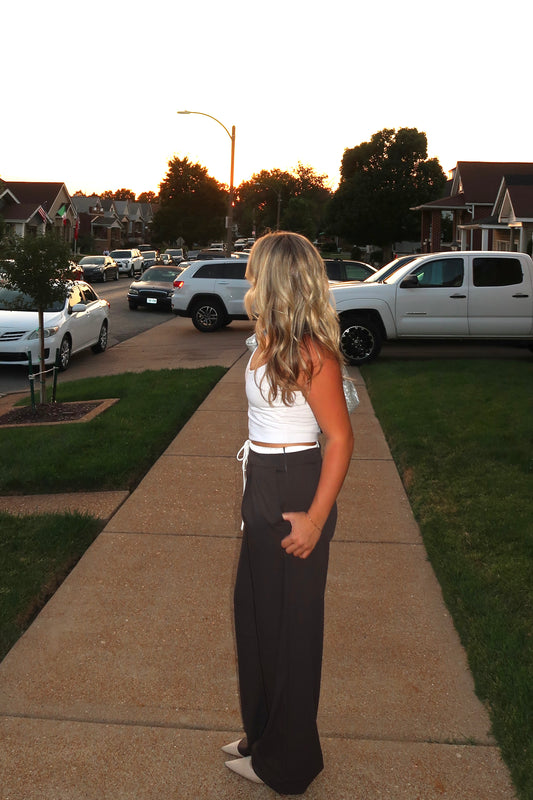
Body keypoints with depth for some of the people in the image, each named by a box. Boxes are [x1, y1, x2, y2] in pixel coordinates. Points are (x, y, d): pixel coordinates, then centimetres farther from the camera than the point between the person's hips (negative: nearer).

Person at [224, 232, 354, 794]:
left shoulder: (310, 352, -20)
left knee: (289, 622, 7)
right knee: (255, 611, 20)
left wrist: (315, 519, -21)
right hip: (262, 488, 9)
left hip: (293, 492, -9)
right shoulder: (272, 343, 6)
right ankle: (262, 733, 41)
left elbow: (340, 437, -21)